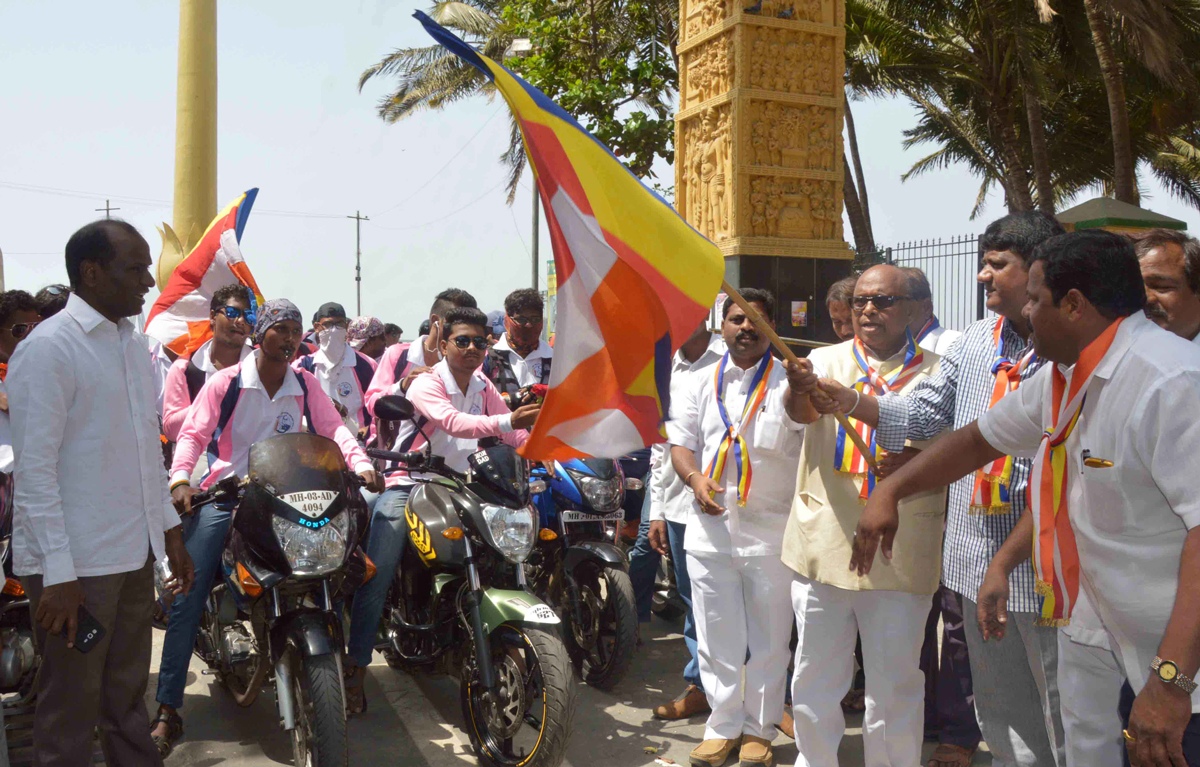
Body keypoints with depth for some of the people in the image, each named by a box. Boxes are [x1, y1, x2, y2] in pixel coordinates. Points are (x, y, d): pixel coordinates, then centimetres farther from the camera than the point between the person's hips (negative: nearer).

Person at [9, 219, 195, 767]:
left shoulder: (134, 343, 13)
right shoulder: (48, 348, -13)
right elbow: (35, 469, -16)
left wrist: (170, 530, 17)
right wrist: (58, 574, -19)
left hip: (135, 553, 8)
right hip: (75, 563, -8)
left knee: (128, 695, 17)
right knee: (72, 708, 3)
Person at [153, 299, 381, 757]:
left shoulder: (305, 385, 7)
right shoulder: (226, 382, -1)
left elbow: (333, 427, -2)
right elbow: (193, 432, -9)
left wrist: (362, 465, -20)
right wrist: (180, 481, -26)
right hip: (224, 495, -2)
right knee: (188, 595, -13)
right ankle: (168, 711, -10)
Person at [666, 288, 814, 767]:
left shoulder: (786, 379, -1)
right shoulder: (702, 383, 12)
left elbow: (801, 414, -23)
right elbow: (680, 441, 12)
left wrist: (800, 386, -47)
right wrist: (695, 478, -9)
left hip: (771, 529, -3)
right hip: (710, 526, 3)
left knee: (769, 638, 6)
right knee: (716, 634, 9)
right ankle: (723, 725, 23)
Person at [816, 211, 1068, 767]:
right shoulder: (975, 341, 12)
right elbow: (924, 413, 11)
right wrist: (848, 402, -3)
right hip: (979, 559, 6)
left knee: (1065, 718, 4)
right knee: (1001, 714, 18)